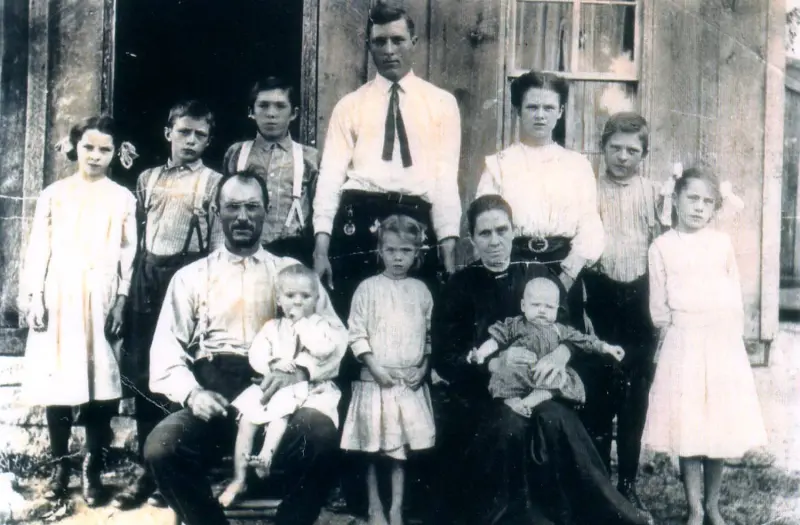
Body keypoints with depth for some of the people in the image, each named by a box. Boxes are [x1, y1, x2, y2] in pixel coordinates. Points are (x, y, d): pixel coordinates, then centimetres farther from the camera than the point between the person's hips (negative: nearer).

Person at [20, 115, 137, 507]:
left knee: (100, 384, -2)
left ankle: (92, 468, 10)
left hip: (101, 302, -1)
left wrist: (121, 304, -4)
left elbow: (128, 256, 3)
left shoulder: (123, 199, 6)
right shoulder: (53, 194, 7)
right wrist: (34, 297, -2)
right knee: (56, 383, 2)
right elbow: (38, 248, 6)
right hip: (58, 299, 1)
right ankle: (60, 465, 16)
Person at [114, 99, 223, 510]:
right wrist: (130, 284, 9)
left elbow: (218, 243, -1)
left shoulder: (214, 183, 4)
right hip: (148, 275, 4)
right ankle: (147, 468, 15)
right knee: (142, 370, 5)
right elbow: (136, 234, 14)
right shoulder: (148, 179, 16)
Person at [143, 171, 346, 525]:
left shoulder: (293, 272, 16)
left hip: (277, 395, -1)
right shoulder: (191, 277, 17)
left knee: (320, 433, -32)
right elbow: (166, 347, 9)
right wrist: (191, 392, -12)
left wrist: (301, 370, -14)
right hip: (212, 394, 1)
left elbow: (333, 335, 7)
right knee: (160, 447, -28)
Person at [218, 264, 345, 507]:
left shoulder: (320, 325, 2)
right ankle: (239, 478, -9)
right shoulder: (272, 327, 11)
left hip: (307, 388, -4)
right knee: (246, 420, -12)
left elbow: (324, 350, -19)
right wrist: (274, 363, -19)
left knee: (281, 412, -34)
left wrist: (302, 325, -13)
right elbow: (255, 355, 1)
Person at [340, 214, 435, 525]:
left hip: (410, 380, 2)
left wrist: (423, 367, -1)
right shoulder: (368, 288, -3)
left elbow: (430, 334, 10)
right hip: (374, 379, -2)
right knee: (371, 446, 4)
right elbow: (356, 333, -5)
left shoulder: (421, 290, 7)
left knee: (402, 445, 6)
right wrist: (374, 366, -13)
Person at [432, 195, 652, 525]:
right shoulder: (460, 287, 4)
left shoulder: (538, 276, 10)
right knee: (511, 425, -32)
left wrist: (560, 353, -22)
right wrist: (495, 364, -18)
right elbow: (443, 359, -3)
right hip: (479, 394, -1)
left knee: (555, 421, -29)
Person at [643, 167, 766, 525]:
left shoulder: (722, 243, 6)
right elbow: (659, 307, 4)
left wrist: (729, 335, 6)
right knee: (687, 429, -1)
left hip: (724, 344, 2)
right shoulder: (662, 247, 1)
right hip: (683, 345, -2)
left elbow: (736, 297, 11)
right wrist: (677, 336, 5)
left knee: (721, 427, 5)